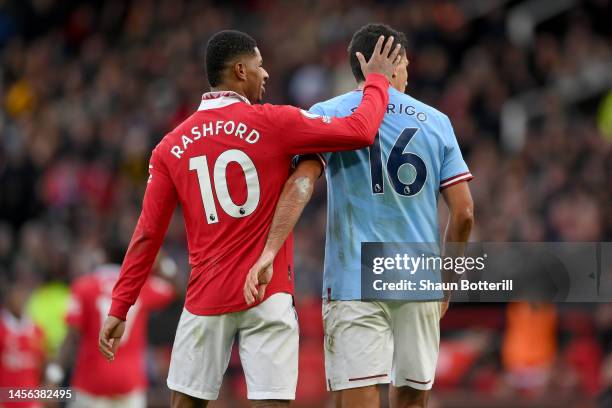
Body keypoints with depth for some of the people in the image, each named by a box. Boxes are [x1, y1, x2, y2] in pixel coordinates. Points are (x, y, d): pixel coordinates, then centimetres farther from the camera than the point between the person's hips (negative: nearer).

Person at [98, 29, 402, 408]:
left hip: (206, 299, 3)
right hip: (267, 295, -3)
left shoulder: (172, 146, 7)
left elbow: (147, 235, 6)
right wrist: (377, 81, 13)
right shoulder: (272, 123, -5)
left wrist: (119, 308, 10)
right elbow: (361, 131, -5)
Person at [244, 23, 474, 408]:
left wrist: (270, 250, -21)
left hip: (355, 283, -3)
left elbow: (302, 181, -13)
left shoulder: (327, 114, 4)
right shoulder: (436, 121, 11)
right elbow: (464, 213, 8)